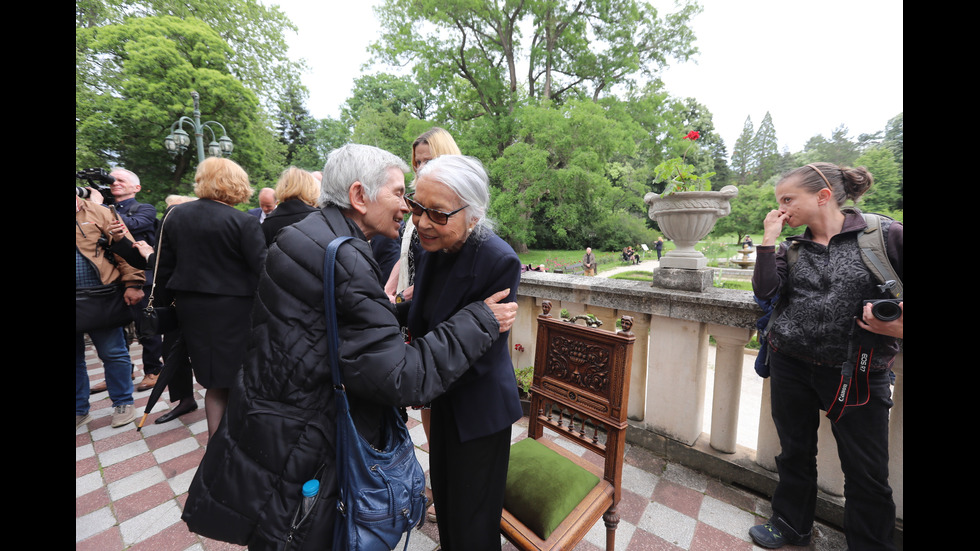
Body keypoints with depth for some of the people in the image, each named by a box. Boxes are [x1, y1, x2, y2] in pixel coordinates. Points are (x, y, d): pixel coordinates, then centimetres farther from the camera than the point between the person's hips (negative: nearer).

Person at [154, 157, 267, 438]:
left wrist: (165, 300, 20)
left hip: (190, 308, 6)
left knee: (214, 382, 16)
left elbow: (164, 266, 10)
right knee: (238, 380, 7)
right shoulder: (244, 222, -15)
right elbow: (262, 268, -19)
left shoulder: (175, 215, 4)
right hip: (233, 309, -6)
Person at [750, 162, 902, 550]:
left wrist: (897, 325, -17)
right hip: (790, 365, 3)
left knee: (867, 473, 8)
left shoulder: (885, 234, -5)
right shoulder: (791, 247, 4)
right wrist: (768, 239, -10)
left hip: (857, 372, -2)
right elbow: (765, 291, -9)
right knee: (795, 453, 17)